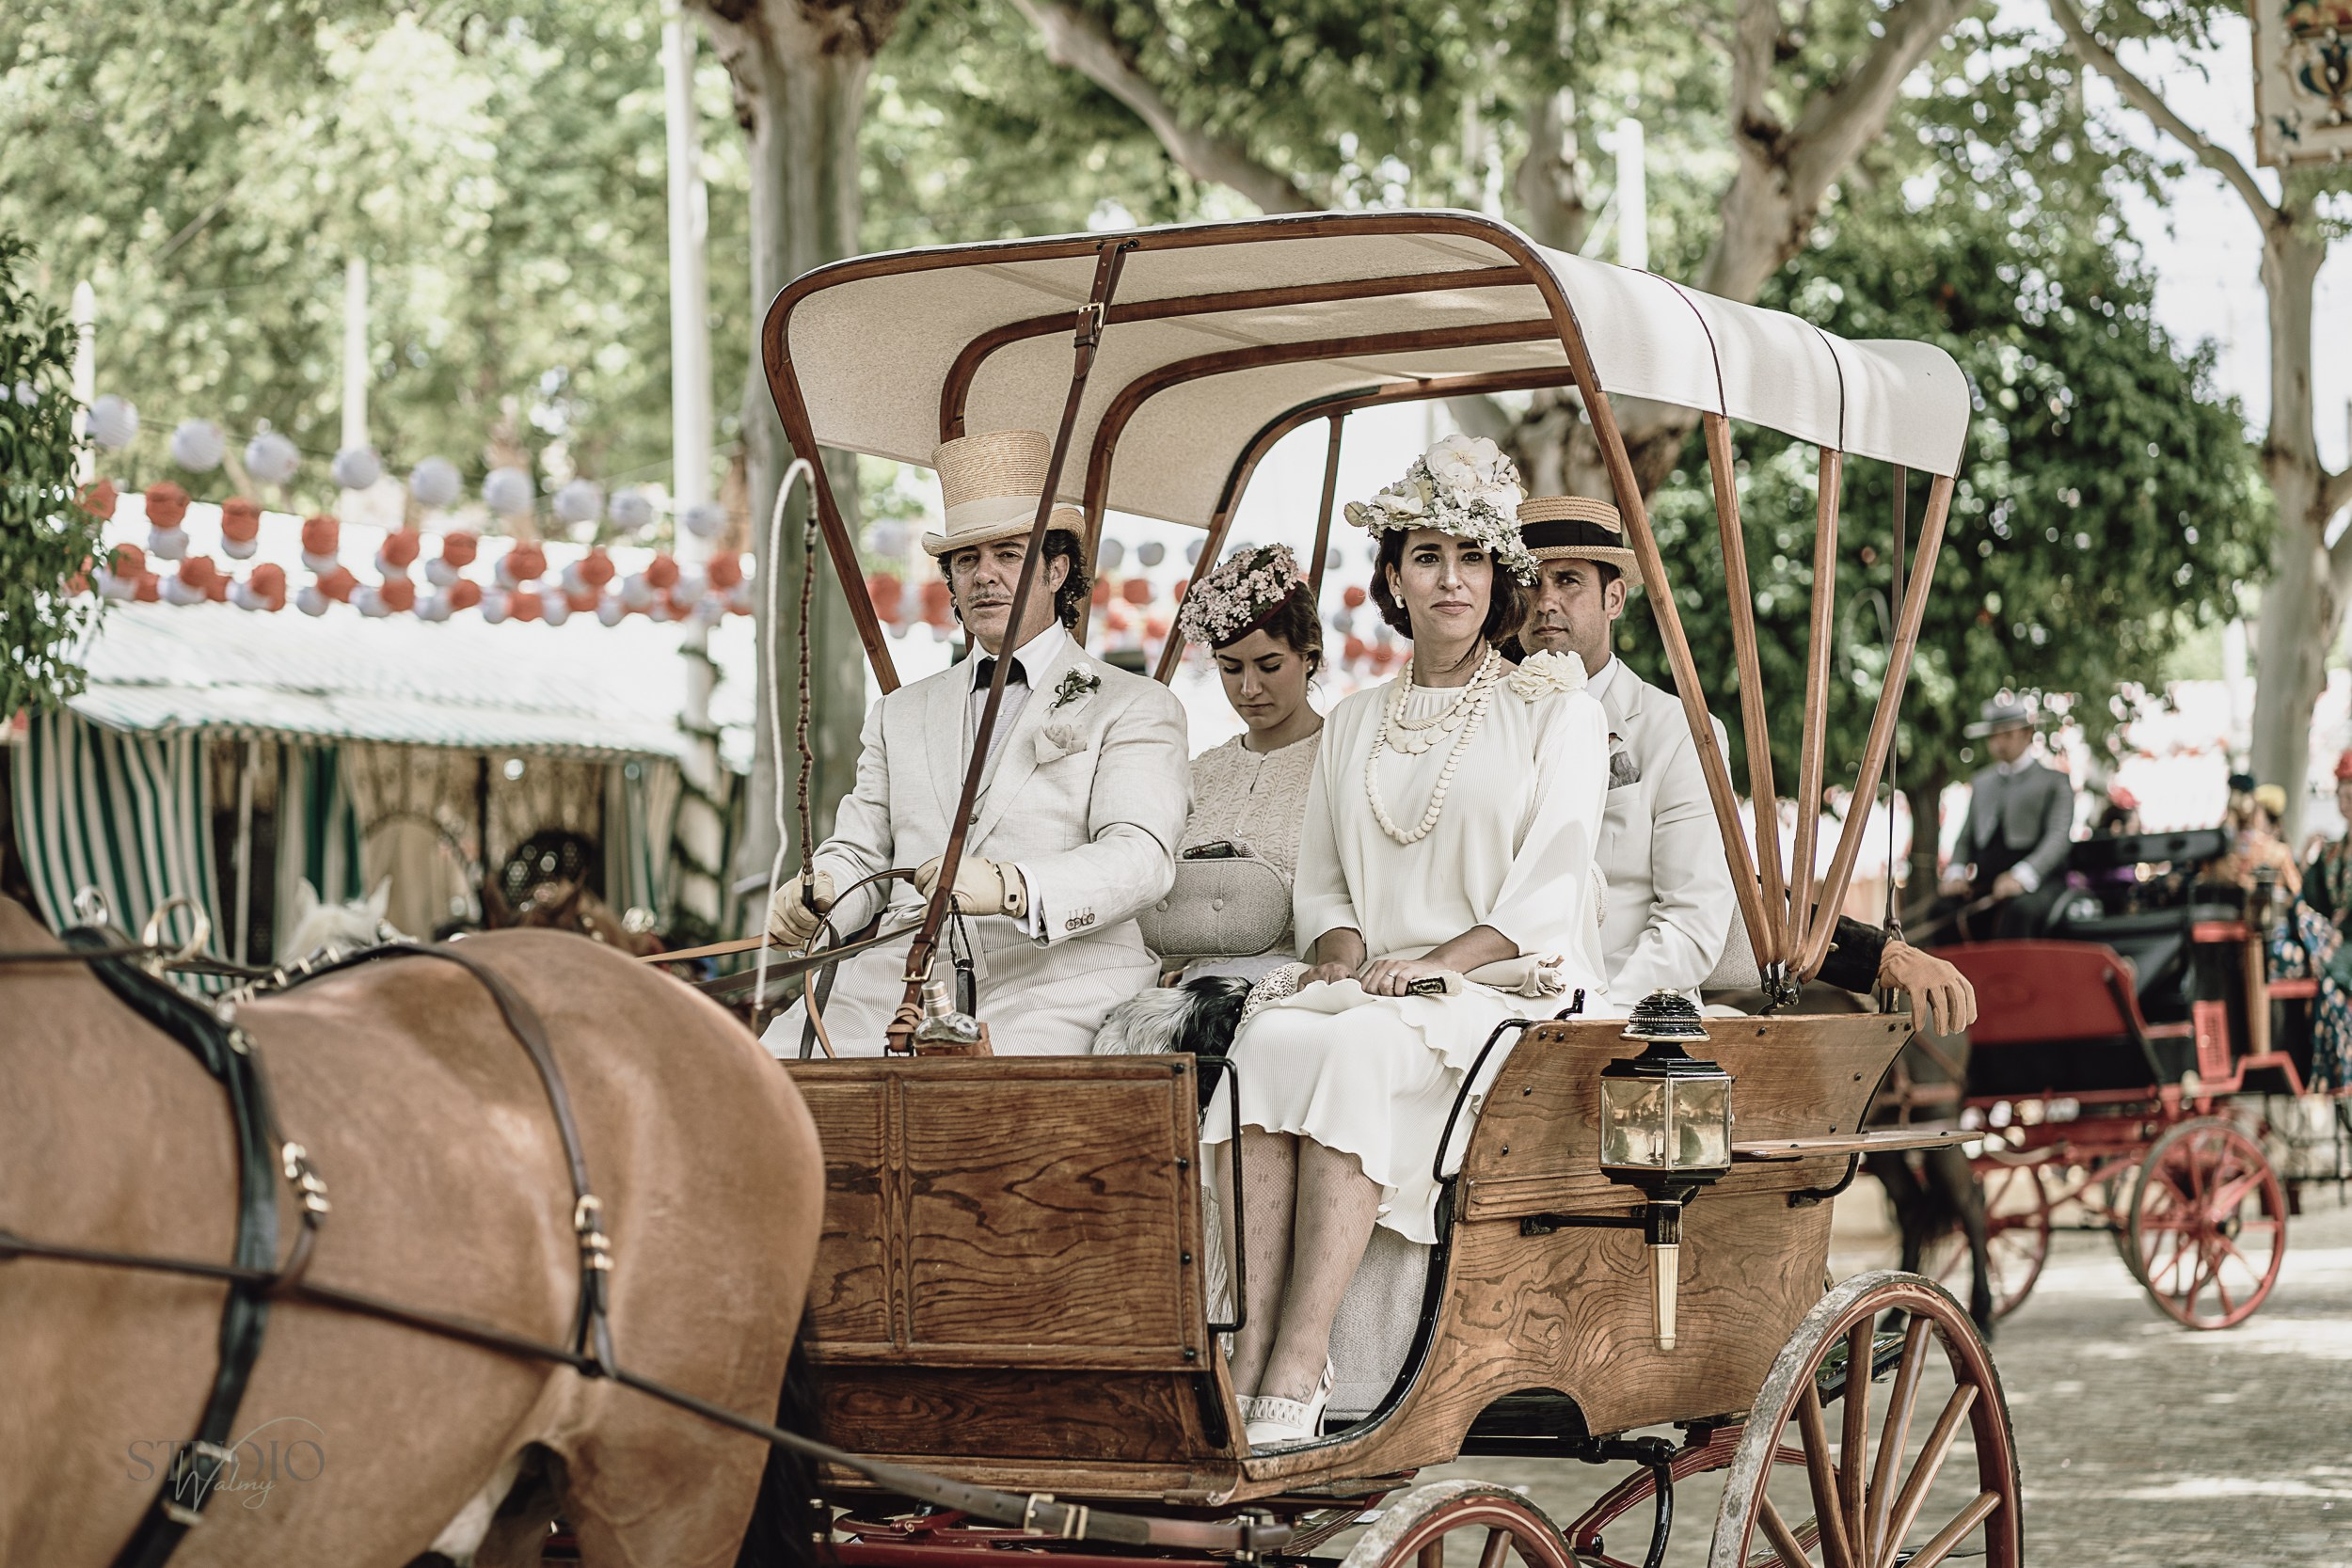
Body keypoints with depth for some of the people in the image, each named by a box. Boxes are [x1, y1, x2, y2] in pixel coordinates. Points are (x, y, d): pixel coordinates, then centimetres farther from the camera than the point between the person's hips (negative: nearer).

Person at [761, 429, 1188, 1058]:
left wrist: (1009, 887, -25)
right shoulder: (900, 714, 27)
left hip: (1051, 988, -4)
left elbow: (1140, 856, -6)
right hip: (895, 980, 4)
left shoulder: (1136, 709, 11)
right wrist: (811, 896, -6)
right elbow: (860, 852, 20)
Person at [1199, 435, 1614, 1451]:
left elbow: (1547, 889, -3)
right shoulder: (1354, 724, 24)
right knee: (1268, 1038, -32)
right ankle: (1250, 1358, -39)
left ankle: (1296, 1377, -42)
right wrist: (1341, 948, -2)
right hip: (1368, 990, 4)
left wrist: (1435, 963, -16)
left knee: (1350, 1050, -36)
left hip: (1507, 989, -4)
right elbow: (1320, 880, 21)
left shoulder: (1556, 710, 8)